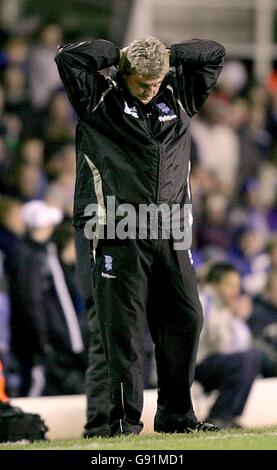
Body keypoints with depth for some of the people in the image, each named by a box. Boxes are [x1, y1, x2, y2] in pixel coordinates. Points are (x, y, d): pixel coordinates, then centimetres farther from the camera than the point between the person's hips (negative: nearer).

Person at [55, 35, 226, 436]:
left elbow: (214, 53, 20)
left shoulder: (178, 97, 14)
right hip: (119, 234, -5)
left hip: (169, 234, 5)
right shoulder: (100, 99, 2)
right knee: (124, 328, -5)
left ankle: (176, 416, 15)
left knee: (186, 319, 4)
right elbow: (68, 57, -10)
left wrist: (164, 56, 10)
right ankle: (124, 422, -1)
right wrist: (116, 55, 2)